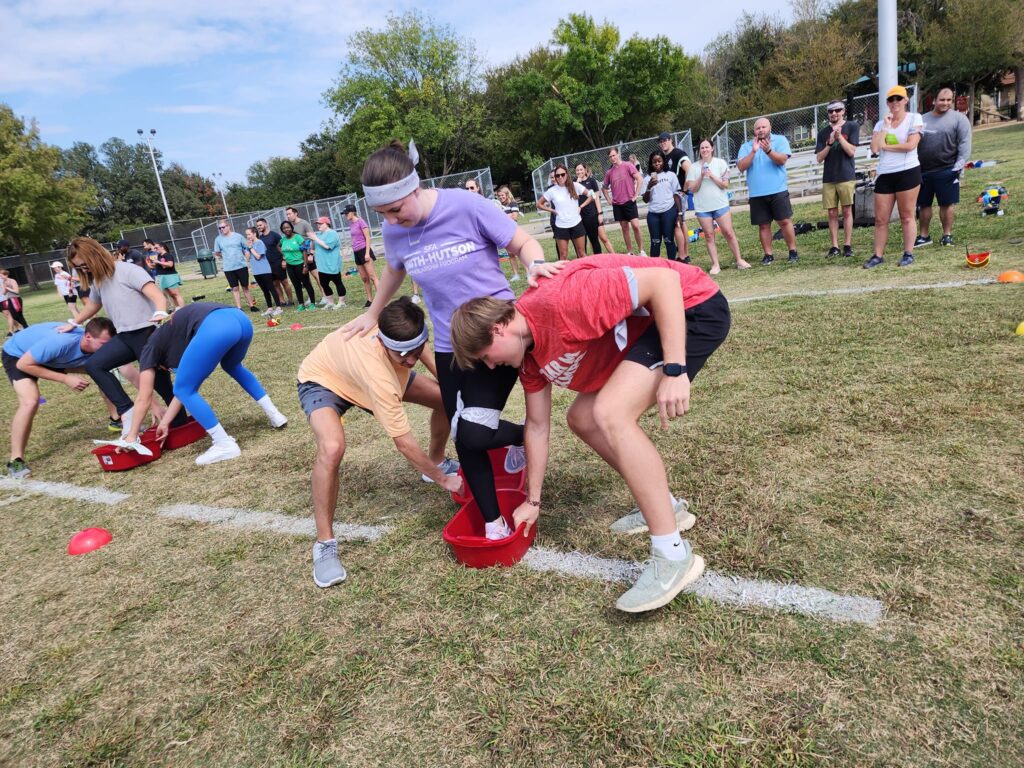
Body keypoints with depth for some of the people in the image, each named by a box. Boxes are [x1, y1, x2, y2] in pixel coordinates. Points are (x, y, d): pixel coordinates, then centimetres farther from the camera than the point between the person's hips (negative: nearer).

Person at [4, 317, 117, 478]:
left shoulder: (98, 347, -25)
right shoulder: (60, 342, -43)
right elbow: (23, 364, -32)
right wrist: (65, 379, -34)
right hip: (17, 354, -6)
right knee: (30, 401, -30)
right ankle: (15, 461, -19)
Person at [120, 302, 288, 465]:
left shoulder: (151, 349, 27)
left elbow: (144, 399, 27)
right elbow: (188, 384, 41)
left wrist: (132, 435, 36)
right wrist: (164, 423, 46)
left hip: (215, 328, -8)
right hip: (240, 319, 8)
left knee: (184, 390, 11)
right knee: (232, 366, 39)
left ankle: (225, 445, 9)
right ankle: (274, 414, 35)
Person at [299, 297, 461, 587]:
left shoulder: (402, 326, -29)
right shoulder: (378, 377, -45)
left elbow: (418, 349, -1)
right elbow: (404, 443, -37)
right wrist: (443, 480, -26)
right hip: (322, 380, -7)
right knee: (332, 448, -37)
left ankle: (437, 460, 29)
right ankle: (324, 543, -16)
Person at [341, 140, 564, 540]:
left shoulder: (465, 206, -17)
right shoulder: (393, 232, -1)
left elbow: (523, 243, -9)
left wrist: (536, 265, -31)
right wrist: (373, 314, 31)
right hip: (450, 344, 5)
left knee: (474, 432, -18)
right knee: (463, 439, 7)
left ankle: (526, 436, 18)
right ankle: (493, 523, 26)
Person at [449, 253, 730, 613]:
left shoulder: (559, 300, -29)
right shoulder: (528, 351, 1)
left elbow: (664, 279, -28)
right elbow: (537, 426, 11)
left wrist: (674, 370, -31)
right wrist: (533, 501, 17)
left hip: (692, 306, -10)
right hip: (644, 328, 10)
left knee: (609, 414, -26)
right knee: (582, 419, 11)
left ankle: (673, 555, -16)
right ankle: (664, 505, 24)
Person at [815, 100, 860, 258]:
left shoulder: (852, 126, 2)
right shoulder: (823, 132, 9)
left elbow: (851, 151, -6)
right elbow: (819, 158, 4)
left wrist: (839, 137, -16)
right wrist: (830, 143, -11)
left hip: (846, 176, -2)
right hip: (828, 178, 3)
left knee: (847, 211, 0)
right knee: (832, 213, 3)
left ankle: (847, 245, 4)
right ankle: (835, 247, 6)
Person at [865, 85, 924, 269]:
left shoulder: (914, 118, 2)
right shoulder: (880, 124, 13)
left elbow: (911, 145, -12)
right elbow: (874, 148, -3)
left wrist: (885, 146, -4)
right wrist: (886, 127, -3)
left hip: (907, 172, -4)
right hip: (884, 175, 4)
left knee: (907, 216, -1)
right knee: (880, 219, 2)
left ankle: (908, 254, 5)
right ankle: (878, 255, 8)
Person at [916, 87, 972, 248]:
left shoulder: (959, 118, -1)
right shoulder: (922, 119, 10)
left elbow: (964, 144, -5)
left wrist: (959, 165, -14)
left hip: (946, 171, -3)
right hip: (923, 171, 3)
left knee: (947, 203, 2)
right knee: (923, 204, 10)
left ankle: (947, 235, 13)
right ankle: (924, 236, 21)